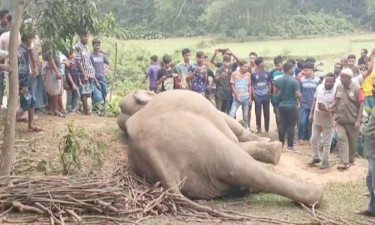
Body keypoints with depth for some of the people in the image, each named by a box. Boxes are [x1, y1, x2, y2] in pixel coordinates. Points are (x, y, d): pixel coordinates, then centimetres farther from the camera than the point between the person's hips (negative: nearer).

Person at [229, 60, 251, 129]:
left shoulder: (248, 74, 4)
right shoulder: (234, 73, -5)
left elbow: (249, 86, 9)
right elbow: (232, 85, -2)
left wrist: (250, 98, 4)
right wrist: (237, 96, -7)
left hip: (246, 98, 3)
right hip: (236, 98, -3)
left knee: (245, 116, 7)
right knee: (231, 115, -12)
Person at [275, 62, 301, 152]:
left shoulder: (278, 80, 2)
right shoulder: (294, 81, -16)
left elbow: (276, 92, 10)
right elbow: (298, 94, -16)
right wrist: (299, 102, 2)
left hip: (281, 105, 6)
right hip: (292, 106, -5)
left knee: (282, 125, 13)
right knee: (291, 126, 1)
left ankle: (281, 143, 20)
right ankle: (290, 146, 4)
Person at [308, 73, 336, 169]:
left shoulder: (335, 91, -17)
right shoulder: (319, 87, -2)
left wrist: (326, 109, -33)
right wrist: (311, 114, 10)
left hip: (327, 121, -5)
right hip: (316, 119, 5)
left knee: (326, 143, 5)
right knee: (314, 140, 14)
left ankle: (325, 161, 19)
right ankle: (316, 157, 33)